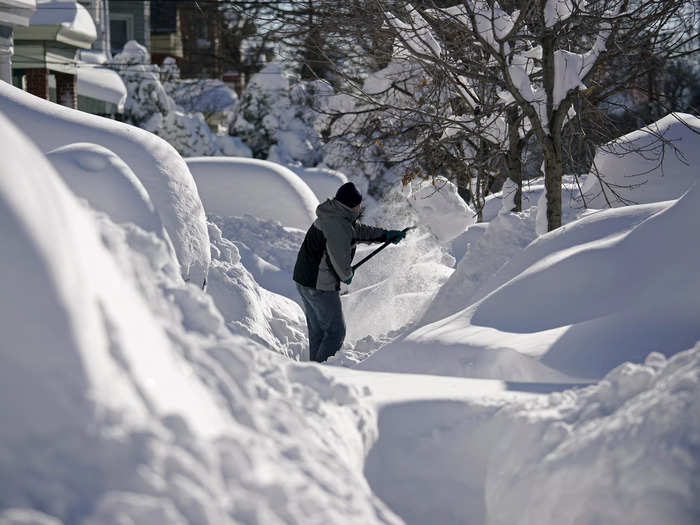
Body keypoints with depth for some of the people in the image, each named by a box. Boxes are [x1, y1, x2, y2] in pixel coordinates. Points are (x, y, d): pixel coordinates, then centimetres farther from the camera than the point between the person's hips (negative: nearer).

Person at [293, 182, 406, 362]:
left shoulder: (329, 216, 12)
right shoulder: (340, 226, -21)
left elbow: (360, 231, 27)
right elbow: (340, 259, -21)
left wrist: (386, 234, 30)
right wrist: (347, 275, -1)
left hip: (302, 279, 10)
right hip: (320, 285, -10)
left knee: (317, 330, 18)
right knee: (335, 331, -2)